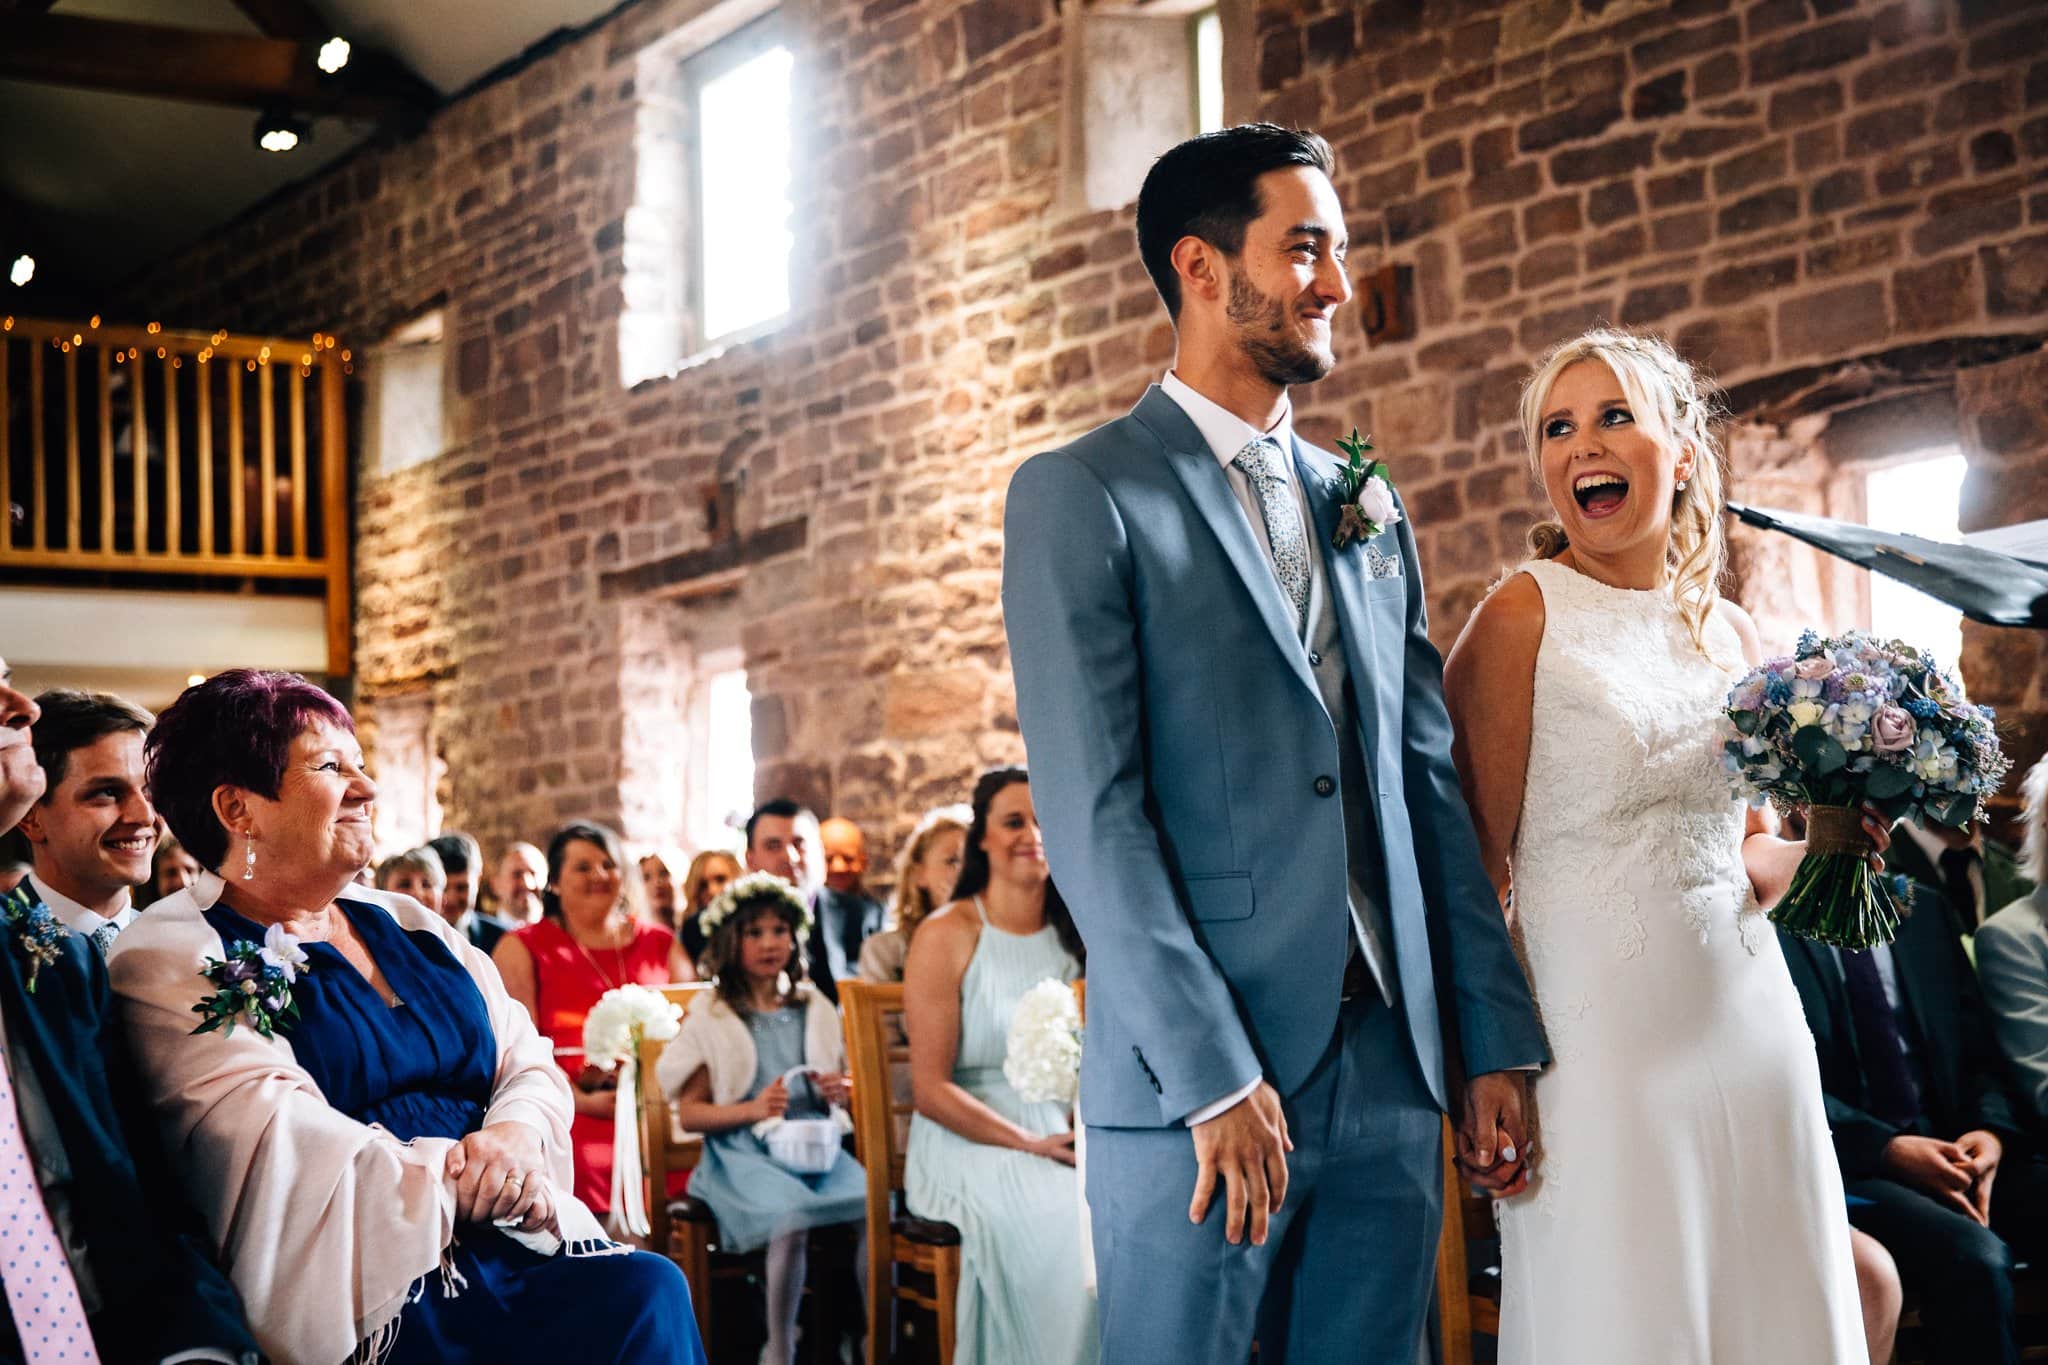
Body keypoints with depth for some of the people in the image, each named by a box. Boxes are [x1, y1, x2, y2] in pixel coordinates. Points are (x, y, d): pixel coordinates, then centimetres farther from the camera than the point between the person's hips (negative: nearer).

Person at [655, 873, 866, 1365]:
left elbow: (840, 1092, 25)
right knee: (792, 1219, -34)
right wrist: (751, 1110, -16)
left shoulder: (814, 1010, 15)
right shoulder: (711, 1019, 3)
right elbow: (689, 1114, 0)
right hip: (744, 1154, -4)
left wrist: (840, 1094, 1)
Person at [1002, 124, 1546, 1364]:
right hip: (1199, 1076, -5)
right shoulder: (1080, 496, -4)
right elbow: (1094, 811, -11)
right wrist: (1213, 1075, -16)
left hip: (1395, 1072, 6)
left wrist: (1497, 1039, 8)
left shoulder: (1369, 511, 16)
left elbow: (1431, 785, 14)